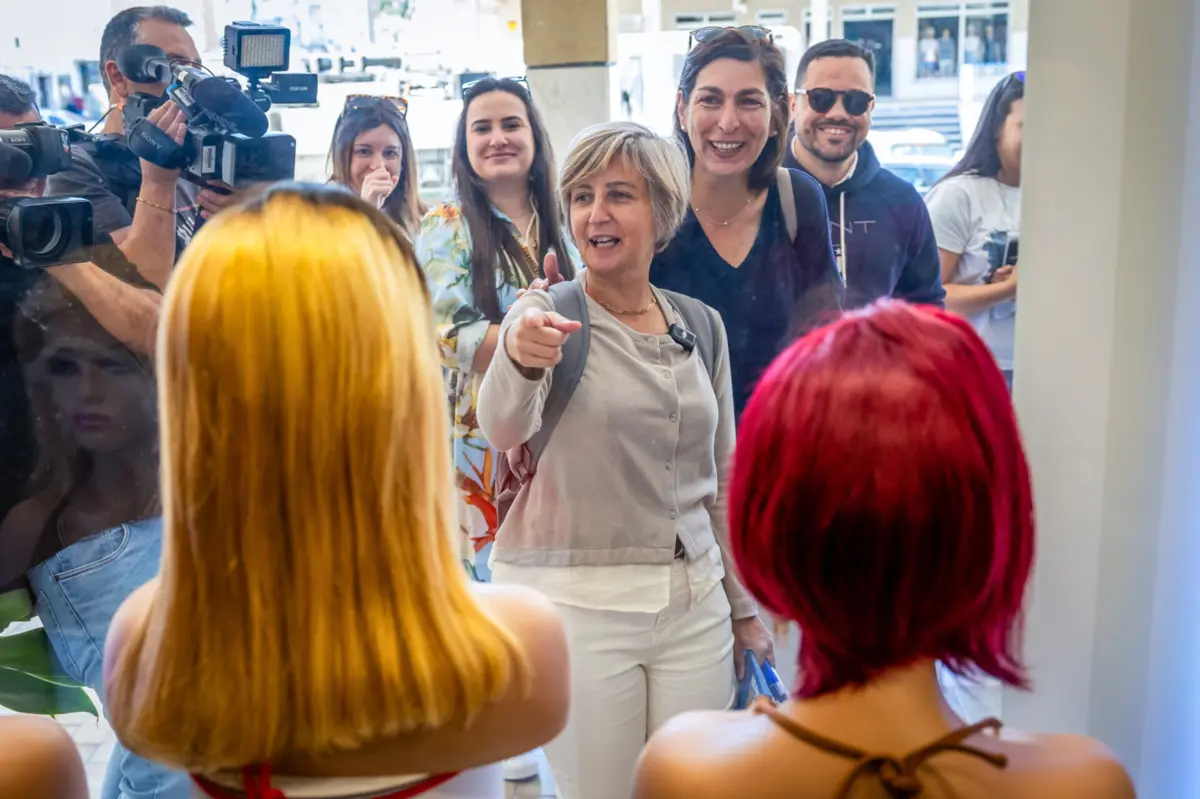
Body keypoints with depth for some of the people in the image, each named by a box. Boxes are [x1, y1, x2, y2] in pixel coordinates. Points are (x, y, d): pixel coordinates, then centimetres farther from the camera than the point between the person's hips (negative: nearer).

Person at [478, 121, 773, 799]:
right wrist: (518, 360, -48)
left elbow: (722, 477, 13)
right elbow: (505, 427, -27)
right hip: (576, 602, -4)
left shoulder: (701, 324, 7)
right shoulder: (548, 313, -6)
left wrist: (745, 605, 14)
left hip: (694, 602, 4)